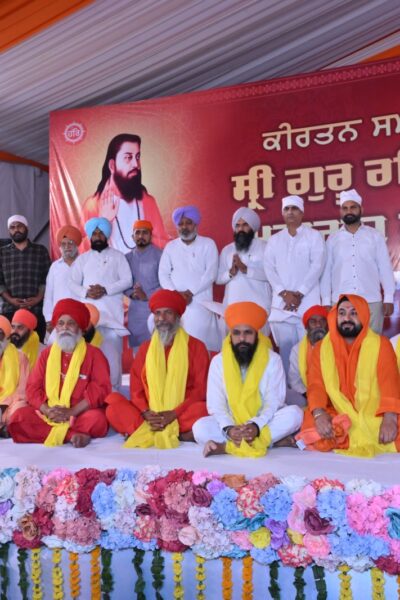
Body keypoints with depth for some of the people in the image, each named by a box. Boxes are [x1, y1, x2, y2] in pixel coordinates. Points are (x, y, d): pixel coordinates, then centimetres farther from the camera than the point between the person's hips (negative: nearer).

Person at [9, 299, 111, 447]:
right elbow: (33, 387, 7)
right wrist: (48, 410, -13)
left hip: (81, 414, -4)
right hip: (48, 414, 4)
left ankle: (53, 433, -16)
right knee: (19, 418, -23)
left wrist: (72, 411, -19)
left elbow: (101, 388, -10)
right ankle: (74, 435, -23)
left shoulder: (94, 354, 0)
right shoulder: (47, 353, 11)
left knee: (97, 420, -36)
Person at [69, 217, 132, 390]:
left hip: (112, 311, -2)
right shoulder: (82, 258, 19)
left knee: (112, 351, -9)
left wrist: (105, 290, -12)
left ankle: (113, 390, -3)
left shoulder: (117, 256, 12)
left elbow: (127, 280, 1)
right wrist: (86, 292, -10)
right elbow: (72, 283, 11)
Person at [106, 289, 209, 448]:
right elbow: (136, 389, 7)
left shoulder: (196, 346, 3)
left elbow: (200, 389, -4)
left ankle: (147, 432, -25)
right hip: (151, 416, 3)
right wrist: (146, 413, -13)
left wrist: (174, 414, -17)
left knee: (201, 410, -34)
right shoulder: (145, 348, 11)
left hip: (182, 414, -2)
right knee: (114, 408, -22)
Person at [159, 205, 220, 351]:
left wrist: (190, 292, -11)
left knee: (201, 341, -10)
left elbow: (211, 274, -3)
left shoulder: (208, 244, 6)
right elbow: (163, 274, 7)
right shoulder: (170, 246, 14)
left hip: (200, 302, -2)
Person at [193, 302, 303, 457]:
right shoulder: (218, 361, -3)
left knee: (294, 413, -27)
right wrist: (228, 428, -27)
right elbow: (216, 404, -7)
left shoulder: (272, 359, -5)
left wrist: (256, 425, -29)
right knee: (200, 428, -27)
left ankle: (227, 446, -31)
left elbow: (273, 402, -11)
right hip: (231, 424, 0)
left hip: (264, 422, 0)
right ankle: (274, 439, -28)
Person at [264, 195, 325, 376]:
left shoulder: (314, 236, 7)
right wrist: (284, 293, -9)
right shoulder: (274, 240, 16)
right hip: (281, 303, 3)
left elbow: (317, 266, -4)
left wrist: (299, 294, -12)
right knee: (285, 349, 3)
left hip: (307, 302, -3)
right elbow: (269, 268, 5)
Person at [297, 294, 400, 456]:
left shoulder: (381, 344, 2)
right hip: (337, 416, 2)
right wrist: (319, 413, -24)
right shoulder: (321, 349, 7)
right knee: (313, 433, -27)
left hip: (374, 416, -2)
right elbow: (316, 385, -4)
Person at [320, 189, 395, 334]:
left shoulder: (375, 236, 7)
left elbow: (385, 267, 5)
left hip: (372, 301, 0)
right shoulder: (332, 239, 10)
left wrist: (389, 298, -1)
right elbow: (327, 270, 8)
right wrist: (326, 301, 3)